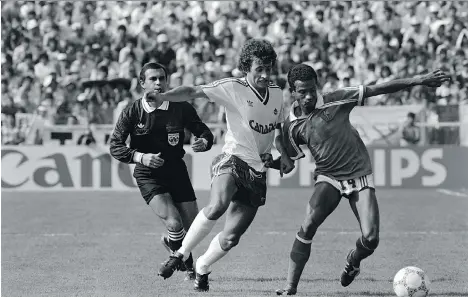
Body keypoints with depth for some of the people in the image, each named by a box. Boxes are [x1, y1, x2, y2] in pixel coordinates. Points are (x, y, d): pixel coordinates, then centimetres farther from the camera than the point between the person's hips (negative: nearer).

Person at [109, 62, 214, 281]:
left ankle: (170, 242, 39)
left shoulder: (181, 107, -5)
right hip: (148, 176, -3)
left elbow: (205, 132, 3)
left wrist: (203, 142, -21)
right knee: (174, 224, -22)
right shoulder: (131, 112, -8)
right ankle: (188, 265, 7)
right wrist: (141, 157, -24)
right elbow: (115, 147, -8)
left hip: (177, 170, 3)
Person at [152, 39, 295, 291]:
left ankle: (202, 268, 28)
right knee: (217, 206, -36)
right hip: (233, 160, -5)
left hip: (258, 172, 5)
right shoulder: (233, 88, -7)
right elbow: (193, 92, -14)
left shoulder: (277, 94, 11)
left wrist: (284, 155, 10)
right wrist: (162, 96, -30)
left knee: (231, 237, 0)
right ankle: (181, 254, -17)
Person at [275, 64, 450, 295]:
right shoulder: (292, 126, -1)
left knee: (370, 238, -13)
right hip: (328, 179, 1)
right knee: (308, 226, -25)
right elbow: (287, 161, 13)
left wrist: (419, 80, -11)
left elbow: (378, 89, -7)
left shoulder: (335, 101, -8)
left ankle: (353, 260, 25)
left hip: (360, 176, -1)